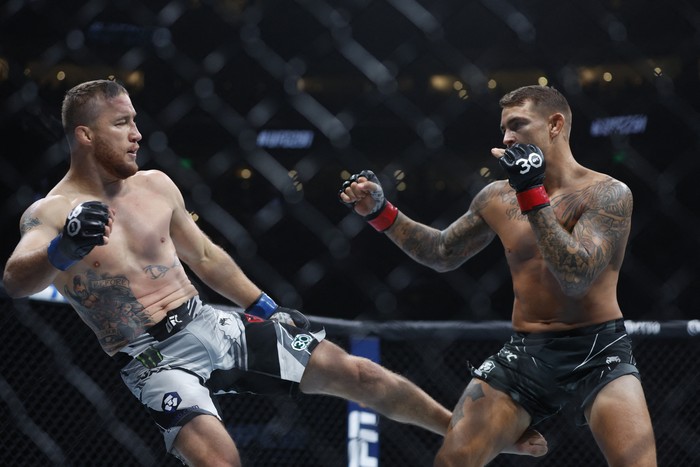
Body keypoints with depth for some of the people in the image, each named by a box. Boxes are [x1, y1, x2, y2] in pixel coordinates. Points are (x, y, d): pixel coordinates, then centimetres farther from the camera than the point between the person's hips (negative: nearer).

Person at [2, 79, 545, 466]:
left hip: (214, 324, 5)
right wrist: (64, 249, -53)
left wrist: (268, 308, 20)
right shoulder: (49, 214, -11)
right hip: (155, 361, -5)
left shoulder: (155, 185, 6)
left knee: (354, 373, 4)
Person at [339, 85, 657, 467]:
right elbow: (443, 253, 22)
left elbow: (577, 276, -23)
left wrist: (531, 194, -24)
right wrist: (380, 212, 11)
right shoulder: (497, 198, 6)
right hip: (525, 353, 4)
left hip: (596, 351, -4)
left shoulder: (607, 193, -10)